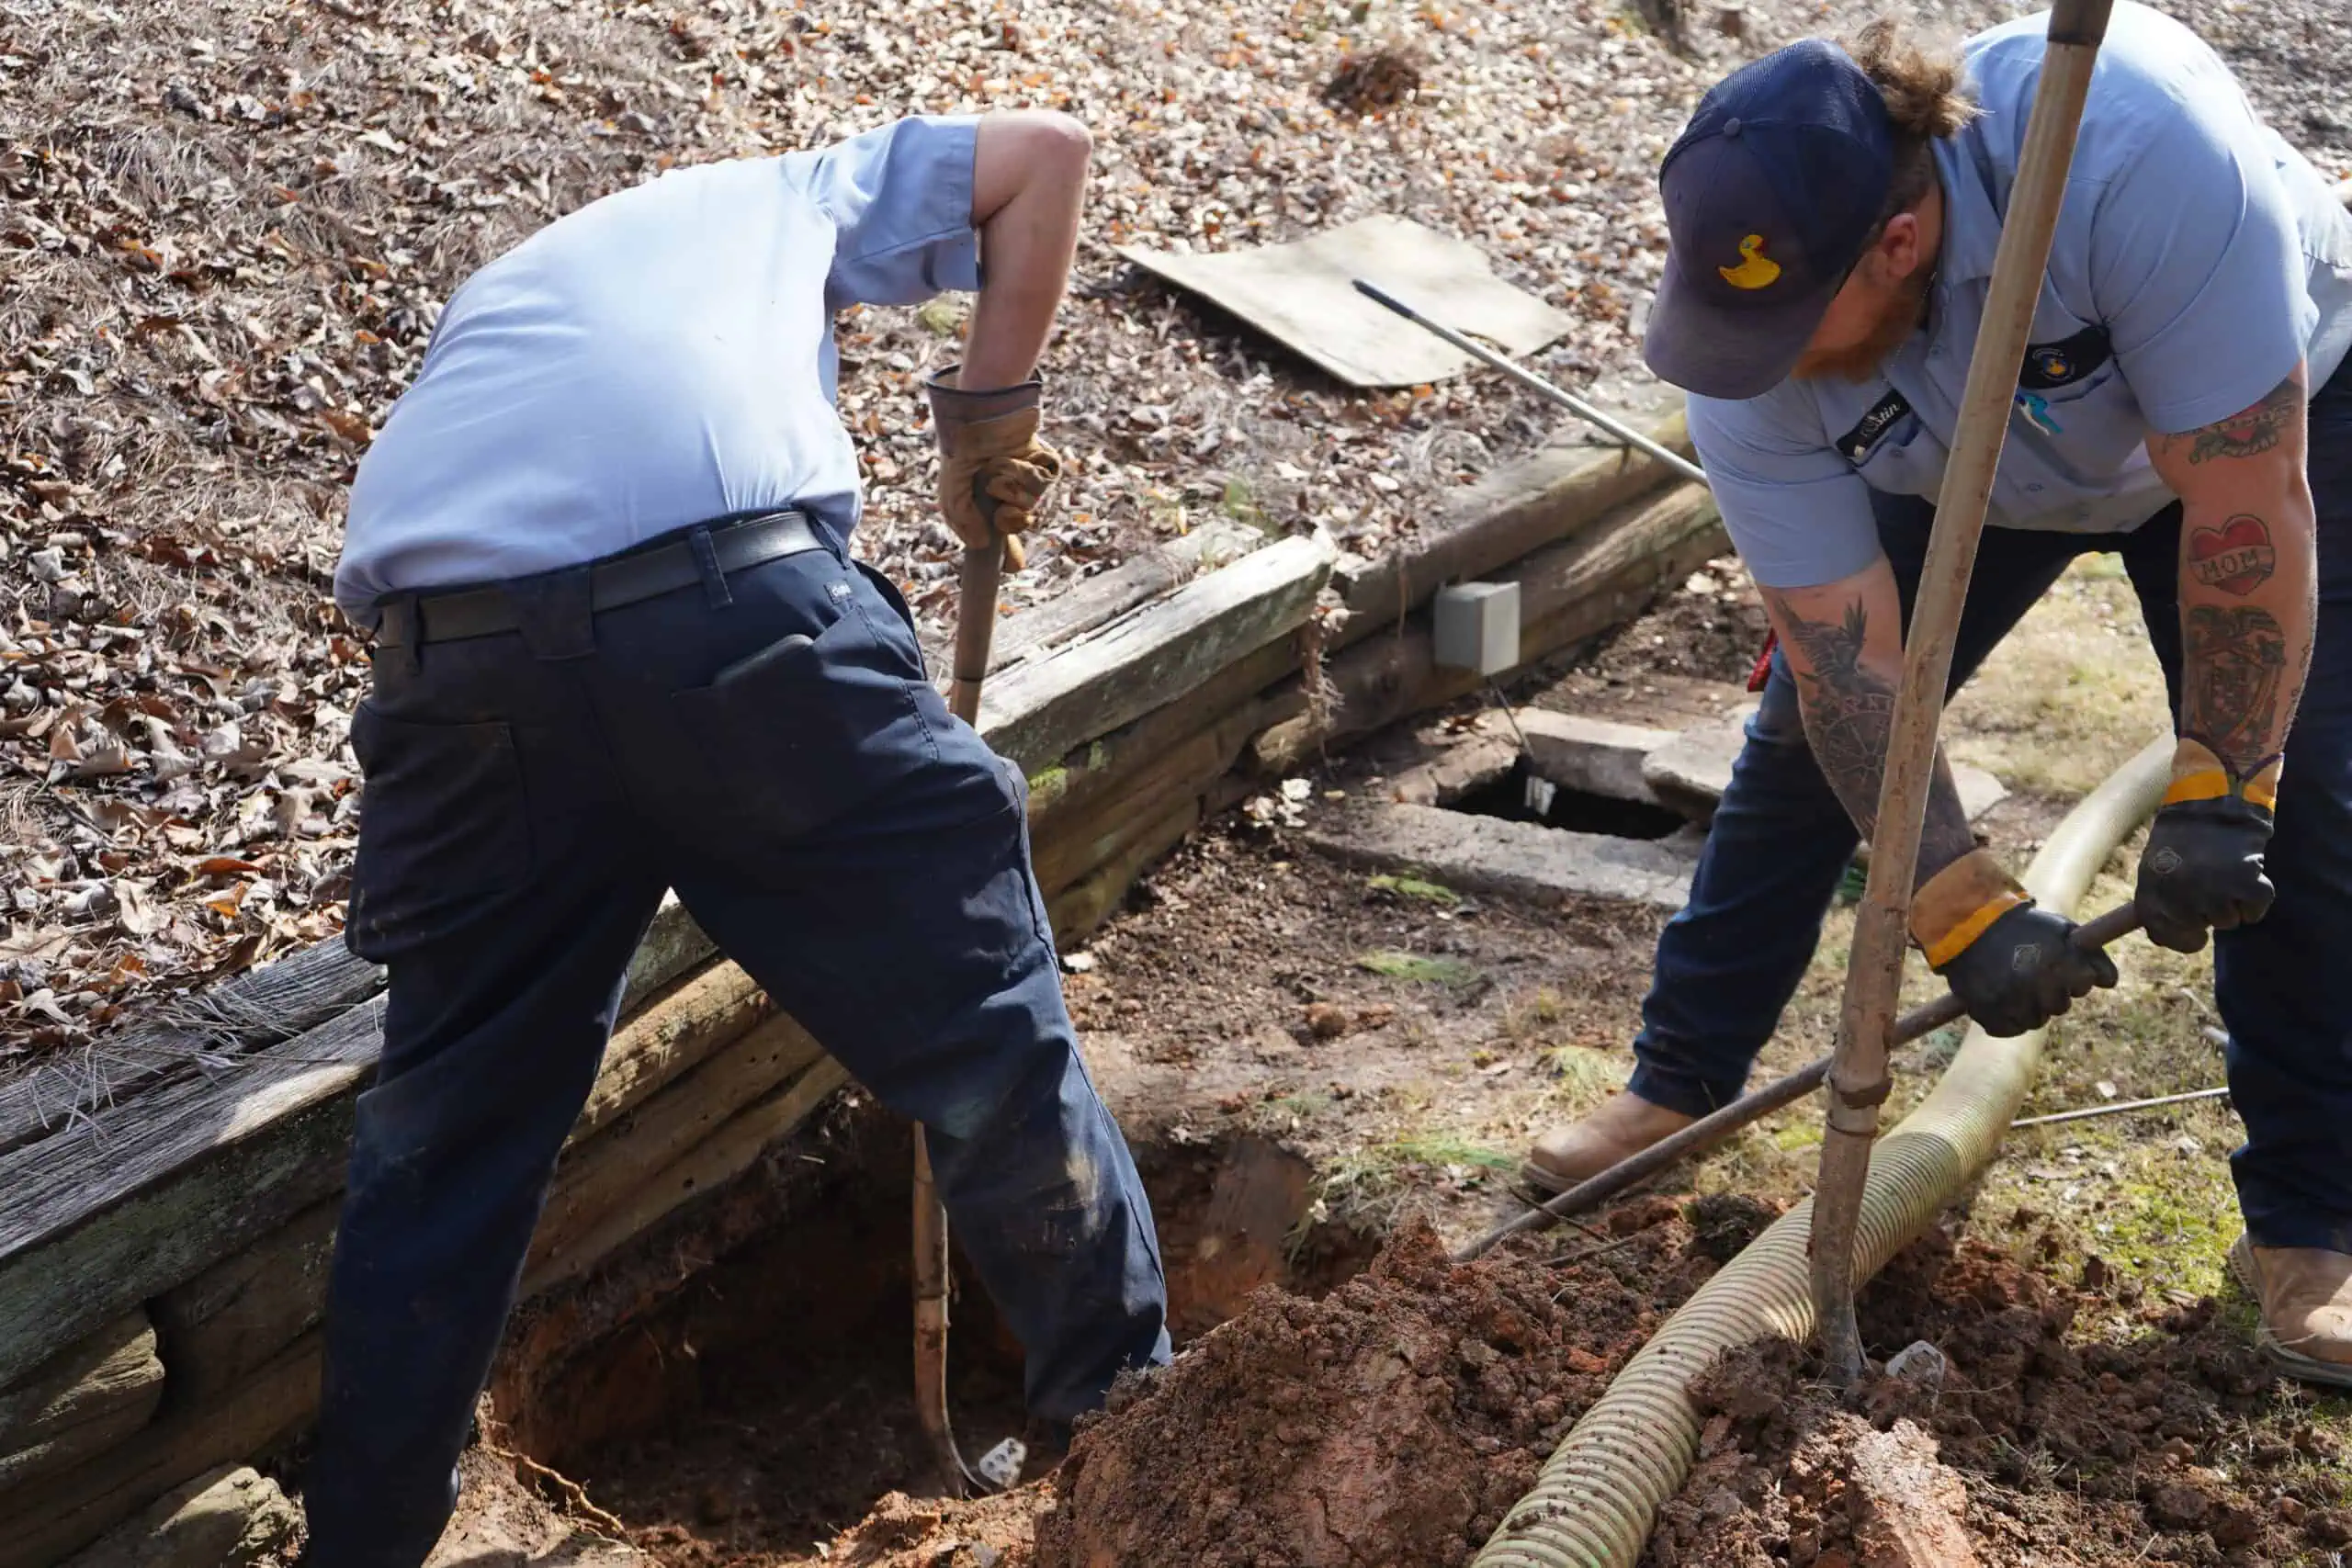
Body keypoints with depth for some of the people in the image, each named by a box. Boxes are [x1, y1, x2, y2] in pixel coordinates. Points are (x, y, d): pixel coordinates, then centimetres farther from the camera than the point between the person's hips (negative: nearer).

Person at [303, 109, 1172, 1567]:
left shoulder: (499, 293, 43)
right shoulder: (791, 192, 34)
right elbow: (1049, 151, 23)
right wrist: (992, 406, 26)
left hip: (453, 655, 4)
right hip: (731, 602, -4)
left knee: (446, 1136, 20)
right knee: (989, 1044, 12)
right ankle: (1135, 1422, 27)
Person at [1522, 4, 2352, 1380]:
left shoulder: (2133, 141, -46)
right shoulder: (1759, 360, -31)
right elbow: (1851, 662, -25)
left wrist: (2218, 794, -33)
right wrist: (1965, 908, -29)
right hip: (1966, 475, 3)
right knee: (1809, 734, -1)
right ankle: (1679, 1084, 16)